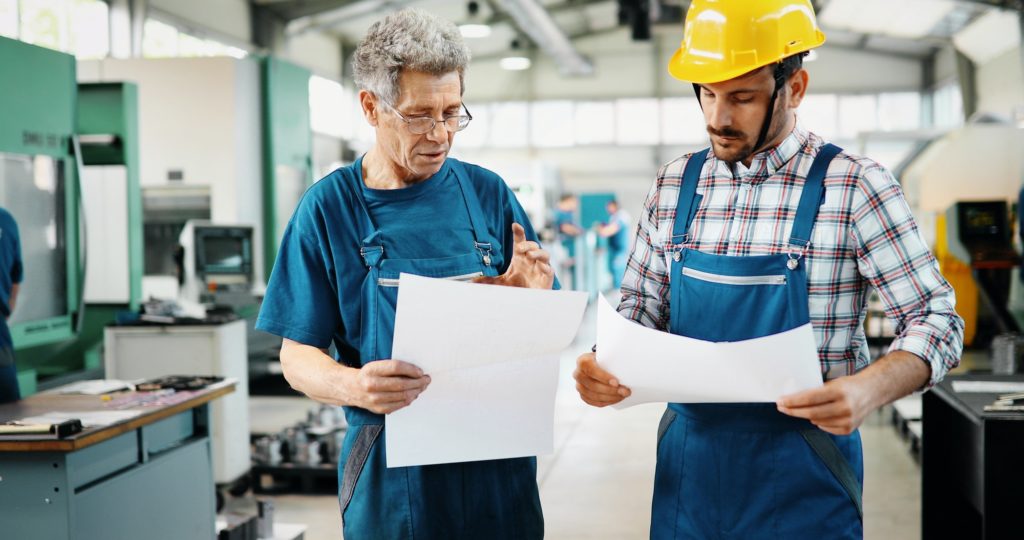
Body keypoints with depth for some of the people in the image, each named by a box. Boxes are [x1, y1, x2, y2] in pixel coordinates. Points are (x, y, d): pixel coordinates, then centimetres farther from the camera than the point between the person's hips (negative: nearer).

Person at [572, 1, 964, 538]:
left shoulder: (856, 187, -10)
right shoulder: (674, 186, 3)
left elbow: (936, 319, -9)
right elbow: (641, 309, 10)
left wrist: (868, 389, -28)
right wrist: (604, 365, -12)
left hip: (803, 473, -4)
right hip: (688, 458, 4)